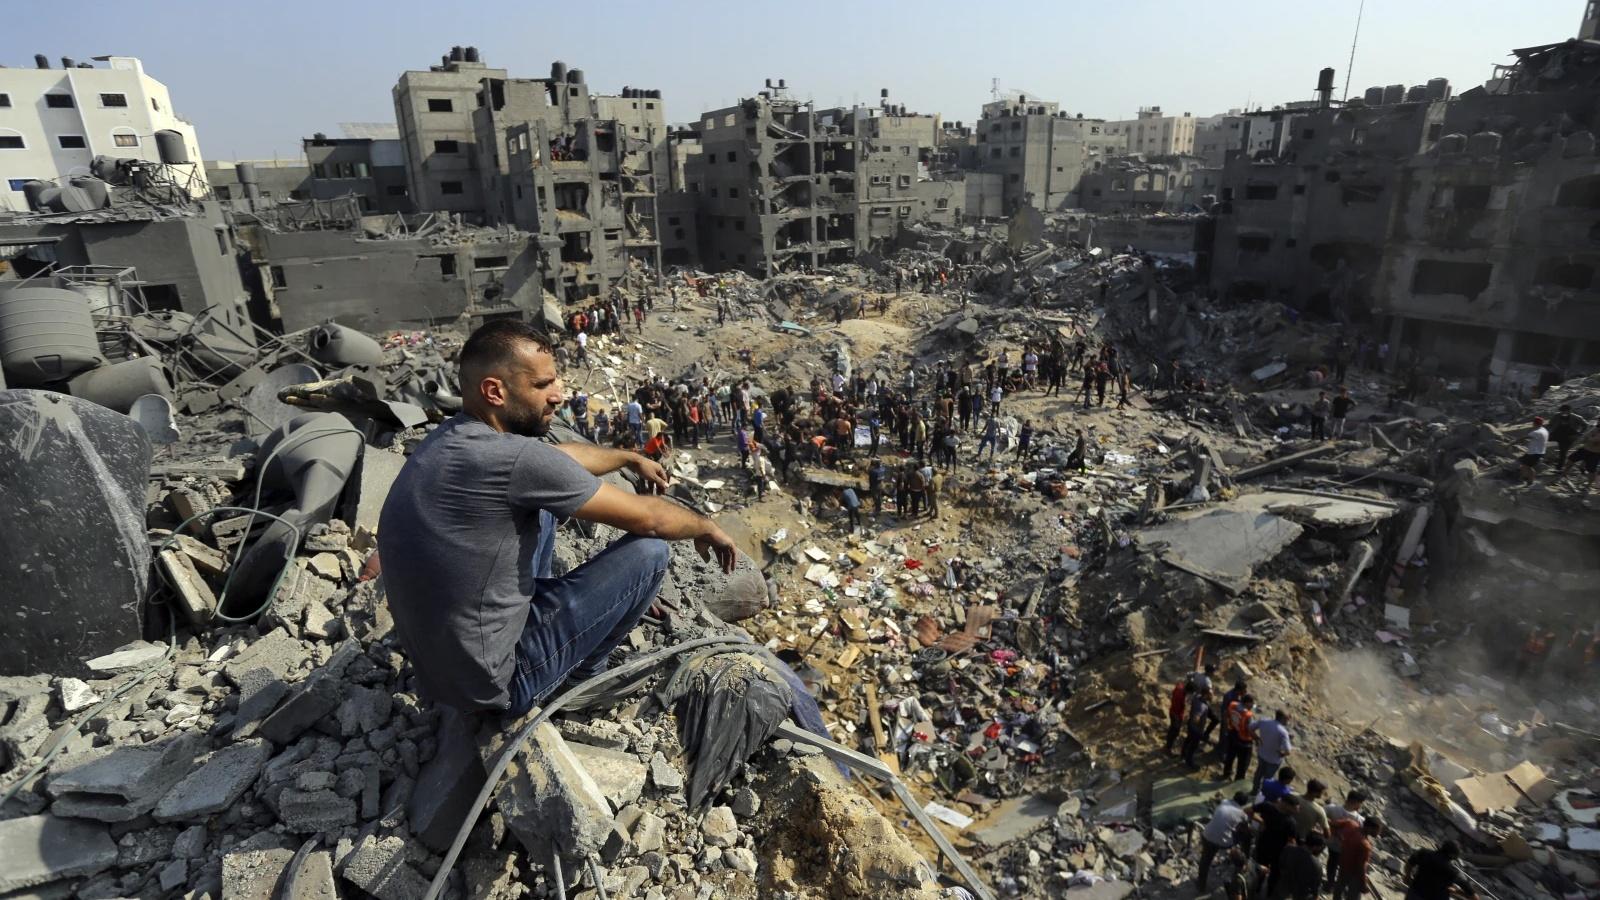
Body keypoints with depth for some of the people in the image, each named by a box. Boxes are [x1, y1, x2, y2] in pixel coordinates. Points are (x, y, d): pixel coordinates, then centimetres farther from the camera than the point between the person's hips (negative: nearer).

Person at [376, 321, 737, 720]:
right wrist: (707, 527, 2)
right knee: (648, 550, -6)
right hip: (489, 681, -8)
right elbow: (647, 519, -18)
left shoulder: (452, 436, -1)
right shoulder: (514, 459, -28)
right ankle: (578, 680, 17)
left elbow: (561, 456, 17)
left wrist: (630, 458, 30)